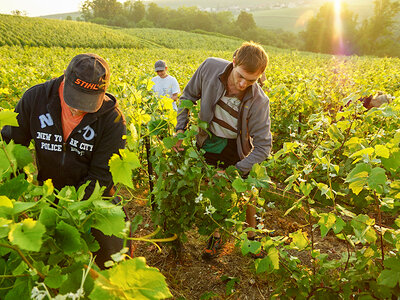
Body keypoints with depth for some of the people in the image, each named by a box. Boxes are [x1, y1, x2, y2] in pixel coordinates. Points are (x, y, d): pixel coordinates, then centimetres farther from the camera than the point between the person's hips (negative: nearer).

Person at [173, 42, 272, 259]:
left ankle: (252, 235, 37)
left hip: (236, 150, -1)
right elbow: (189, 96, -3)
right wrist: (180, 128, -11)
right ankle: (215, 235, 35)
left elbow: (263, 146, -21)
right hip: (208, 144, 1)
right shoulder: (210, 67, -23)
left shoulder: (258, 102, -28)